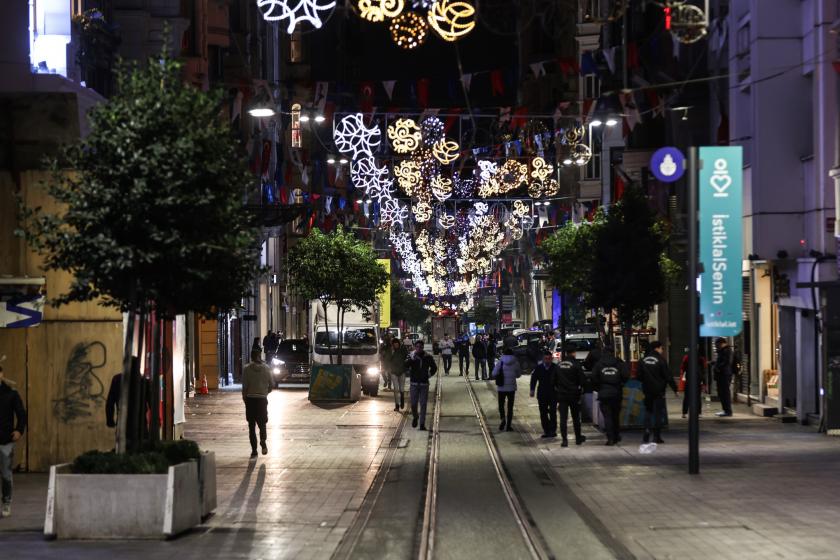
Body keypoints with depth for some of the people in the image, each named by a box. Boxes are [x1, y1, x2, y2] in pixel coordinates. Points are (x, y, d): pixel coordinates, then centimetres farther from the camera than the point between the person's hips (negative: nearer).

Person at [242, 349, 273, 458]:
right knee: (262, 423, 12)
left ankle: (254, 450, 3)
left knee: (251, 426, 7)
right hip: (262, 399, 1)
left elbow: (244, 386, -8)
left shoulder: (247, 369, -7)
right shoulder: (266, 368, 0)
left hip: (250, 399, -1)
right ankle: (263, 443, -15)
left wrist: (244, 397, 7)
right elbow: (271, 384, 3)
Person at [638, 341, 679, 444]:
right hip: (659, 391, -4)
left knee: (648, 411, 13)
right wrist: (675, 389, -6)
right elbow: (668, 376, -12)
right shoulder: (661, 360, -11)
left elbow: (640, 376, 9)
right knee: (658, 412, 2)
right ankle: (657, 436, 2)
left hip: (647, 390, 4)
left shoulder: (643, 361, 5)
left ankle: (646, 434, -1)